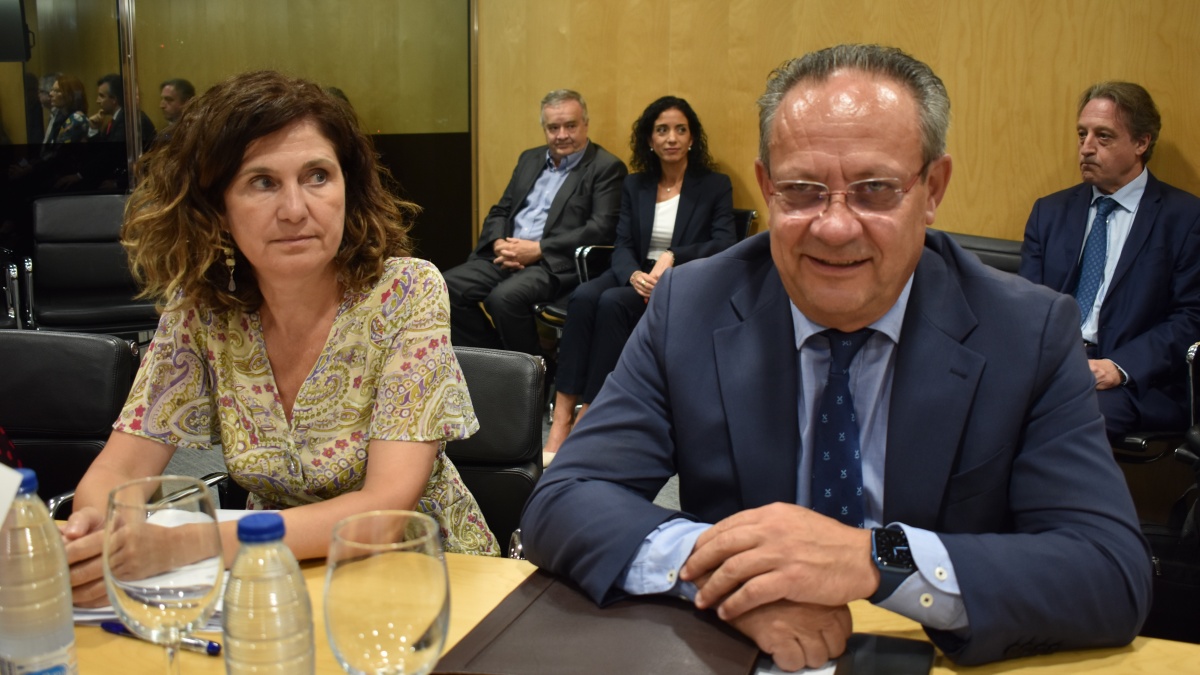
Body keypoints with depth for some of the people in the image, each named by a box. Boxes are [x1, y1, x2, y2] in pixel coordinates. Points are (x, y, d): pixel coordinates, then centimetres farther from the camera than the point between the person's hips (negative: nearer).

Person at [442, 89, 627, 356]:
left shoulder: (607, 168, 0)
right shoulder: (529, 159, 20)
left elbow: (602, 229, -12)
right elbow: (500, 211, 21)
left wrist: (538, 249, -16)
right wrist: (499, 244, -4)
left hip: (555, 264, -7)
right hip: (505, 257, 7)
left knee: (504, 297, -33)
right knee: (446, 287, -14)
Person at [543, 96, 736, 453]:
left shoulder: (715, 186, 5)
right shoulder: (634, 186, 14)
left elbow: (725, 244, -8)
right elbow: (622, 246, 4)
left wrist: (673, 257, -23)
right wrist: (634, 275, -19)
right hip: (637, 278, 4)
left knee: (612, 302, -33)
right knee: (583, 296, -30)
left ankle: (587, 417, -28)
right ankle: (561, 418, -35)